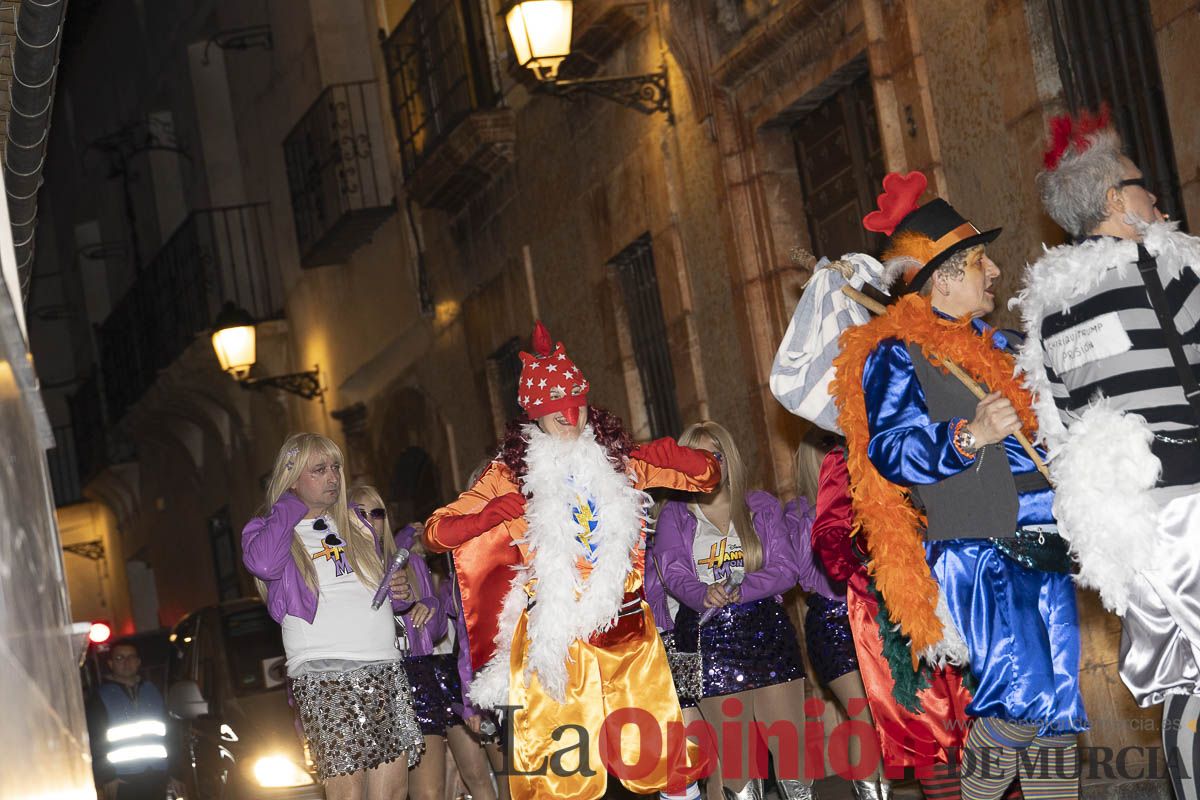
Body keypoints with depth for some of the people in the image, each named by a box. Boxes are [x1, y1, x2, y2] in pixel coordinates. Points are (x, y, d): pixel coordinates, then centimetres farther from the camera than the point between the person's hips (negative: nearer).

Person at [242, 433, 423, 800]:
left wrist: (399, 590, 10)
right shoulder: (268, 531, 8)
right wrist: (290, 506, -3)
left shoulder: (356, 522, 22)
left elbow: (386, 578, 35)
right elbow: (264, 564, -18)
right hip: (324, 676, -5)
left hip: (386, 669, 5)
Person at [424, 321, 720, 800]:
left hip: (625, 630, 2)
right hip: (553, 632, -2)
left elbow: (707, 475, 15)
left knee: (654, 748, 2)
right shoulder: (512, 473, 5)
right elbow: (436, 533, 2)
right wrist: (494, 513, -15)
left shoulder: (619, 461, 11)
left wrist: (661, 454, -3)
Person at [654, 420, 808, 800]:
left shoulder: (761, 506, 11)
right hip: (707, 638, 0)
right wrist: (703, 594, -27)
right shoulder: (674, 515, 11)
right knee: (734, 751, 1)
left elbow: (786, 568, 0)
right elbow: (674, 572, -5)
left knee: (788, 742, -4)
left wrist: (740, 589, -17)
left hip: (767, 630, 0)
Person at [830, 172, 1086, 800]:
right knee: (1024, 691, -16)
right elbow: (890, 451, -17)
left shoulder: (995, 347, 19)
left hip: (1042, 547, 8)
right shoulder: (895, 354, -5)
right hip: (972, 548, -8)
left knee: (1061, 699, 5)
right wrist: (969, 436, -27)